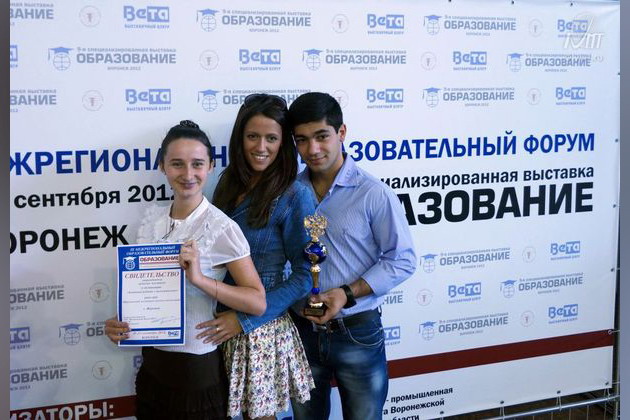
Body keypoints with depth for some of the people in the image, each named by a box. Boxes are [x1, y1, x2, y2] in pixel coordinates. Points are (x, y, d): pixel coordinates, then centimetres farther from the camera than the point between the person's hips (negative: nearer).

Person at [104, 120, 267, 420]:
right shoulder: (152, 219, 2)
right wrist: (118, 323, -5)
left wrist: (200, 279, -27)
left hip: (196, 367, -5)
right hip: (152, 362, 6)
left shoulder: (221, 229, -15)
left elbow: (258, 302, -16)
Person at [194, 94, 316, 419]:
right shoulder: (229, 184, 5)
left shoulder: (294, 196, -13)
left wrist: (244, 318, -17)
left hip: (261, 328, -5)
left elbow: (305, 275, -13)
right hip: (218, 320, 5)